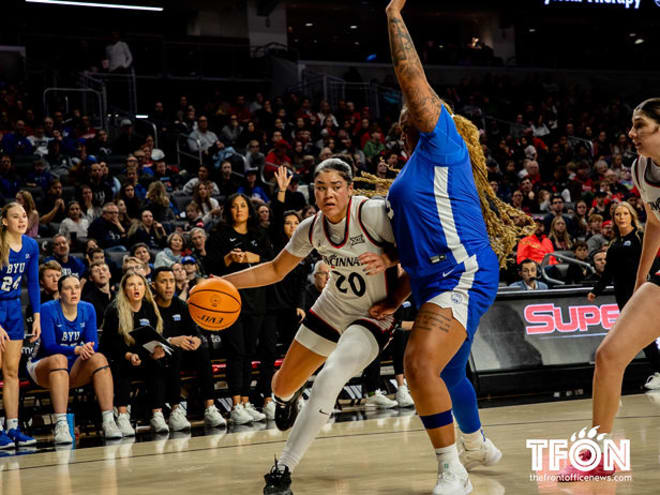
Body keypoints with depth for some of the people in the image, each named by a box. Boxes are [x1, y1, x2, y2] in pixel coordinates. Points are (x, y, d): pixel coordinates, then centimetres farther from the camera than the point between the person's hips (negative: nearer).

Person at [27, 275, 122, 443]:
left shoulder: (87, 309, 2)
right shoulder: (48, 309, -12)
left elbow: (93, 343, -3)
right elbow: (49, 346, -20)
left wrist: (89, 348, -27)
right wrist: (77, 350, -34)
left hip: (74, 369, 4)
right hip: (44, 367, -4)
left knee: (99, 358, -24)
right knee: (59, 359, -37)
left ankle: (108, 421, -32)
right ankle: (61, 425, -48)